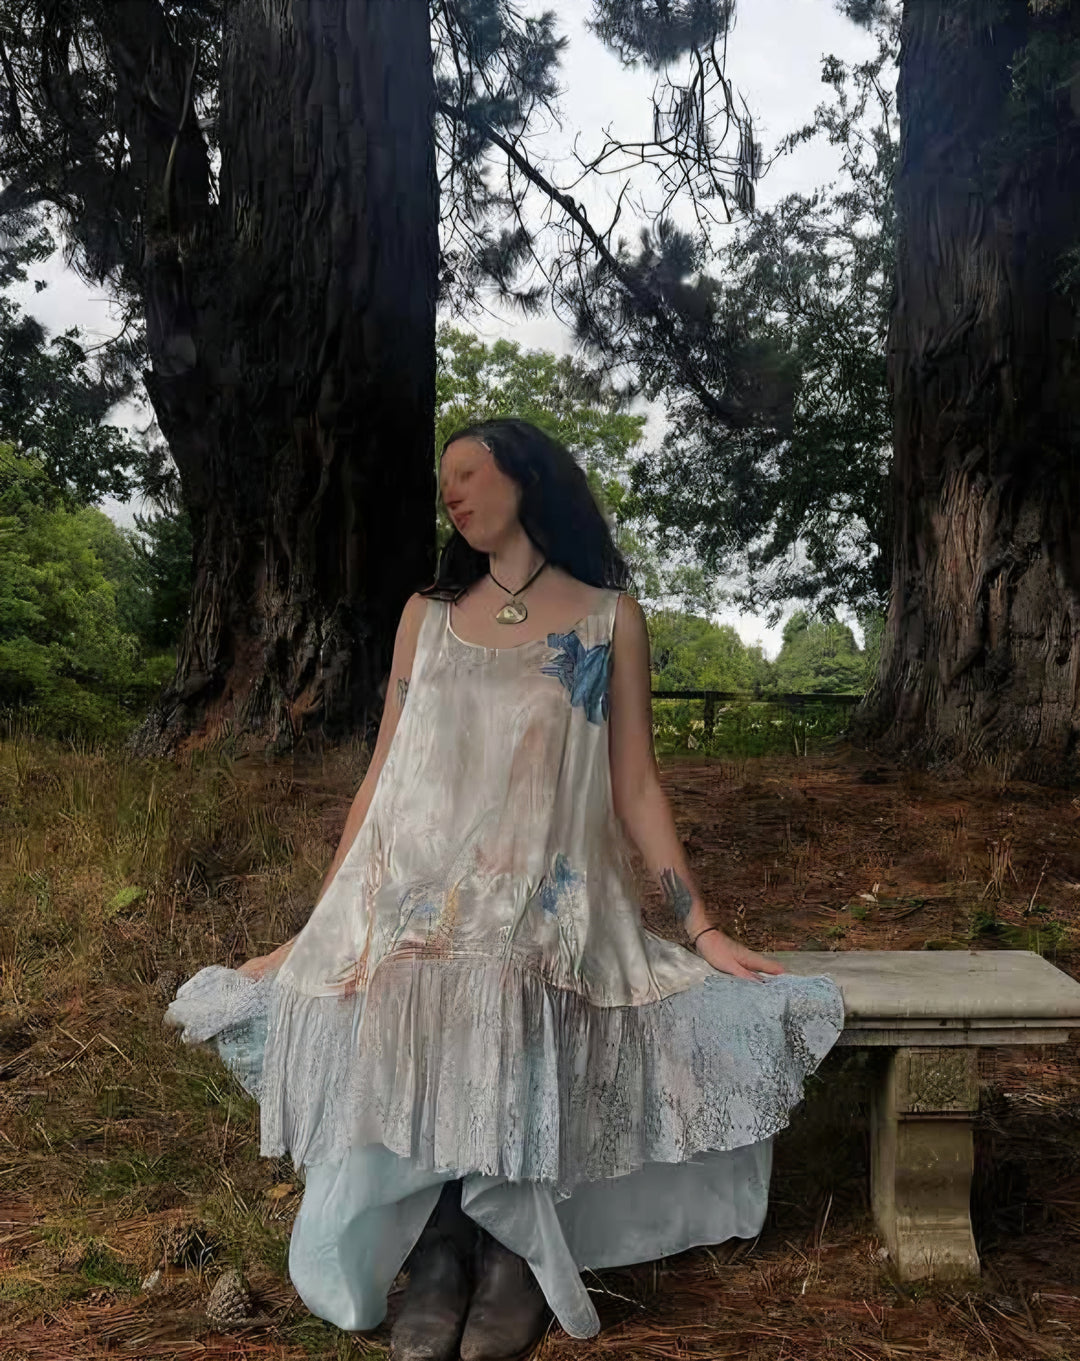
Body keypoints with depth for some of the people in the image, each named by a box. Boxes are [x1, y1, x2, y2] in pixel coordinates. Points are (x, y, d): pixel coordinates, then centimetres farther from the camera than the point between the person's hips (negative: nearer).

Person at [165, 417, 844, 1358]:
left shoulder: (610, 619, 8)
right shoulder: (427, 615, 14)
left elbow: (635, 789, 7)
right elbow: (380, 780, 13)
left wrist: (704, 930, 2)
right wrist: (313, 932, 10)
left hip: (546, 913, -2)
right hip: (408, 902, 2)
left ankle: (512, 1251, -6)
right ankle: (438, 1251, -1)